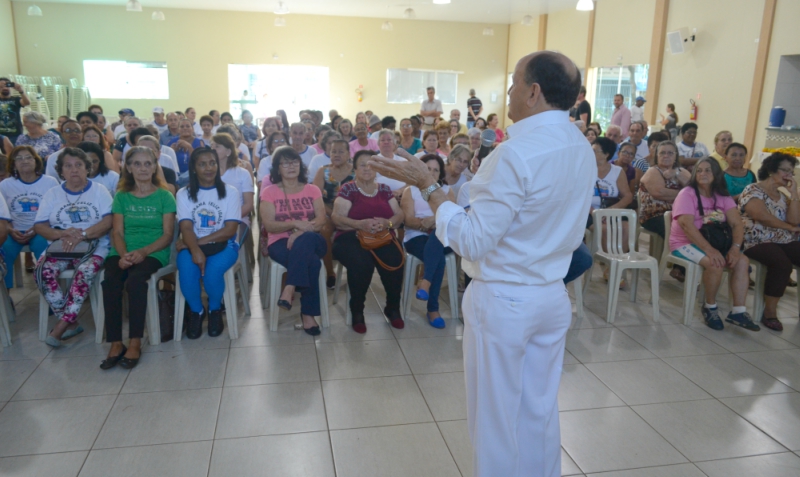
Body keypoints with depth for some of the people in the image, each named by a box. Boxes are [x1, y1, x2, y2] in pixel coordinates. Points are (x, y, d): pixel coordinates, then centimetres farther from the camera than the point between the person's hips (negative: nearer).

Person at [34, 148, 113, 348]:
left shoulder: (99, 191, 5)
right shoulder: (52, 194, 13)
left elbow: (108, 221, -8)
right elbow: (39, 226, 4)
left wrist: (81, 235, -22)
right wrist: (63, 234, -17)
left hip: (93, 247, -3)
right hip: (60, 248, 3)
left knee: (85, 271, -34)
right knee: (43, 271, -27)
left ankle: (60, 327, -27)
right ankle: (71, 323, -19)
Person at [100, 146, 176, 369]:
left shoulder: (165, 196, 8)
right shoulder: (121, 197, 16)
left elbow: (168, 234, 1)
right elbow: (117, 232, 9)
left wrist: (143, 252, -15)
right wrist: (123, 254, -12)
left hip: (154, 252, -2)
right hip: (124, 252, 3)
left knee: (135, 280, -33)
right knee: (110, 281, -29)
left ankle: (135, 343, -27)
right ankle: (116, 344, -23)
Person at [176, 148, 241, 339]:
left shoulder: (230, 192, 1)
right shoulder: (184, 193, 5)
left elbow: (229, 230, -8)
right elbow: (186, 228, -7)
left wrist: (200, 242, -16)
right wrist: (195, 250, -27)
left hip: (223, 245, -1)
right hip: (193, 246, 1)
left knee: (212, 270, -33)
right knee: (186, 270, -31)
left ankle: (215, 310, -1)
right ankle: (196, 311, -1)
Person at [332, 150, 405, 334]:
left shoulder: (384, 189, 17)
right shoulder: (347, 189, 6)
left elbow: (399, 215, 10)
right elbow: (337, 218, -5)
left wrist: (387, 223, -13)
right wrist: (360, 224, -22)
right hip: (351, 238, -3)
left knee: (394, 261, -30)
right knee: (361, 263, -36)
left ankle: (393, 308, -5)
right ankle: (357, 312, -12)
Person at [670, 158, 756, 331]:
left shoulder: (722, 196, 8)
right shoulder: (687, 193, -9)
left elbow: (737, 223, 0)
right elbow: (687, 225, -22)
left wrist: (735, 247, -19)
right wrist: (709, 250, -29)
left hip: (716, 243, 6)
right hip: (685, 243, -6)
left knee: (742, 261, -18)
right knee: (715, 263, -32)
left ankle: (738, 311, -15)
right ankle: (710, 307, -9)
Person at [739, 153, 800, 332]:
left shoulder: (782, 195, 19)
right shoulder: (752, 190, -3)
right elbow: (763, 216, -17)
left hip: (784, 242, 7)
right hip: (758, 242, -7)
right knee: (782, 264, -34)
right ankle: (769, 311, -21)